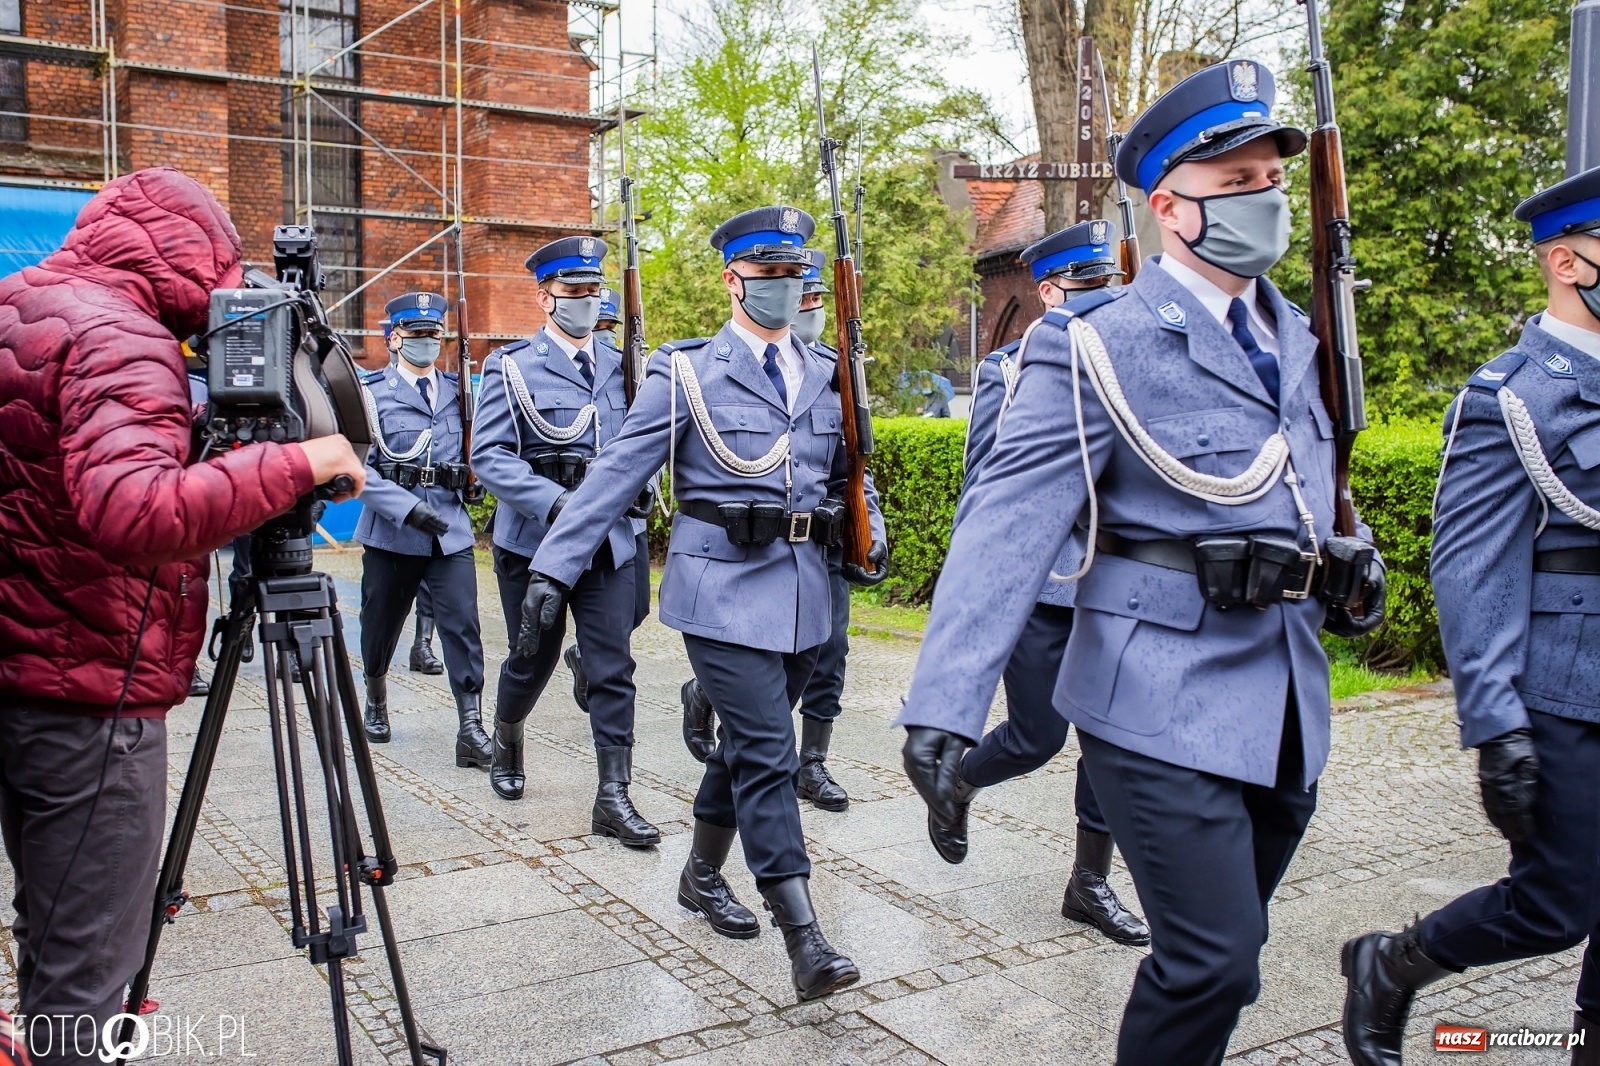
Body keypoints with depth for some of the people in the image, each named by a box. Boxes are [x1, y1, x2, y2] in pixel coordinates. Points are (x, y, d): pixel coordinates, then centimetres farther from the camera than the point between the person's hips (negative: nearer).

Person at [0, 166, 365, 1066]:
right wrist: (296, 461, -25)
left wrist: (204, 439, 13)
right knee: (86, 966, 0)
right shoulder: (120, 335, -18)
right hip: (92, 696, -10)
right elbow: (135, 512, -34)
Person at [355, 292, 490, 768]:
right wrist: (408, 509, -21)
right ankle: (376, 700, 40)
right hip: (392, 529, -1)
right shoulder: (371, 393, -1)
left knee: (463, 624, -9)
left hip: (452, 528, 2)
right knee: (382, 624, 13)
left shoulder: (457, 389, 10)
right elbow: (358, 466, -11)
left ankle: (471, 730, -9)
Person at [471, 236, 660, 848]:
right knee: (532, 660, 11)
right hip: (535, 539, -2)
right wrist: (557, 502, -24)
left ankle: (613, 798, 3)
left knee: (613, 669, -2)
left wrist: (641, 488, -2)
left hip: (611, 542, 3)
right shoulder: (512, 368, -3)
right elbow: (488, 456, -12)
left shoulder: (621, 366, 9)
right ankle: (507, 741, 41)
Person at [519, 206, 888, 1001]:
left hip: (803, 591, 5)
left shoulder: (825, 376, 12)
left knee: (748, 744, 16)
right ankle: (805, 941, -4)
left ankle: (702, 876, 37)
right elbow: (616, 474, -6)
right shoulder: (686, 372, -2)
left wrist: (870, 536, 3)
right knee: (767, 753, -9)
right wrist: (552, 569, -11)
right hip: (724, 590, -5)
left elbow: (844, 471, 22)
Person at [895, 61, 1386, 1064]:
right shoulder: (1097, 346, -11)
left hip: (1287, 705, 7)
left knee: (1224, 959, 17)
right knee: (1214, 963, -9)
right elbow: (1008, 523, -20)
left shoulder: (1294, 336, 12)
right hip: (1163, 703, -7)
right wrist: (944, 707, -28)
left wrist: (1346, 557, 7)